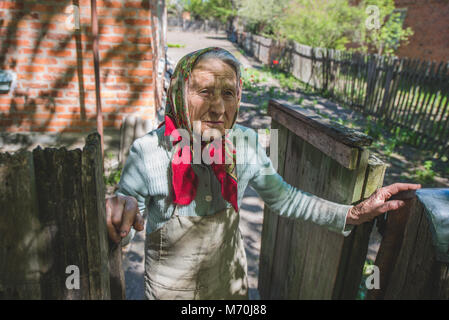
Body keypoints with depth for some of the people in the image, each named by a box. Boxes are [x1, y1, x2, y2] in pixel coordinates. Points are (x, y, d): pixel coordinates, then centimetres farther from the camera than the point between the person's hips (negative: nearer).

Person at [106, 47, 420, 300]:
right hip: (171, 286, -2)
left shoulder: (243, 144, -17)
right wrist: (118, 212, -41)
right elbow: (119, 233, -16)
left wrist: (354, 214, -11)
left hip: (230, 278, 3)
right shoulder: (147, 152, -26)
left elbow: (283, 198, -3)